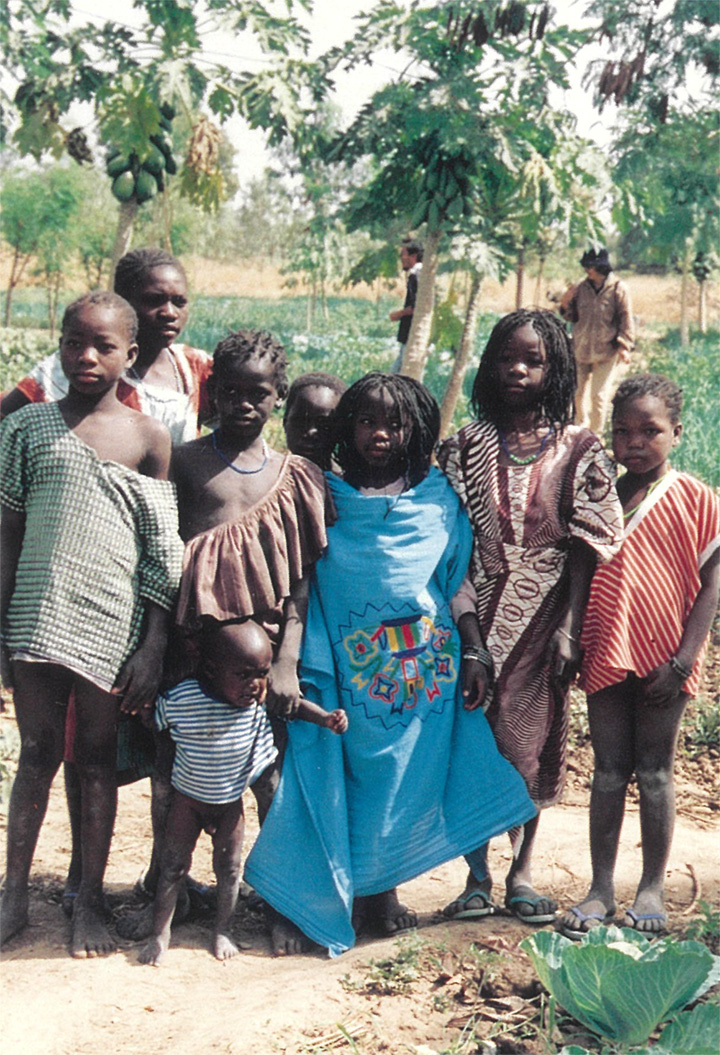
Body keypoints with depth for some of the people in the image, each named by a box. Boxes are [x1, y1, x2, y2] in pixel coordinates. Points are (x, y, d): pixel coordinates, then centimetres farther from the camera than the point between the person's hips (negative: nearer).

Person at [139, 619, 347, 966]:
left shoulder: (261, 700, -18)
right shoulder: (179, 701, -26)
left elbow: (293, 704, -5)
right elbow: (154, 726, -8)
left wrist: (325, 718, -17)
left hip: (230, 801, 2)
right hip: (188, 797, -2)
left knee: (229, 865, 9)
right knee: (174, 864, 3)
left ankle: (223, 928, 27)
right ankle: (160, 933, 17)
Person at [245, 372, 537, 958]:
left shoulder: (439, 500, 5)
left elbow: (459, 582, 9)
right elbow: (299, 584, -1)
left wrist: (473, 653, 5)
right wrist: (295, 665, -7)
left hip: (423, 668, 2)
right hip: (346, 669, -2)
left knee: (404, 779, 10)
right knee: (329, 780, -1)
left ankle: (381, 890, 25)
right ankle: (302, 902, 9)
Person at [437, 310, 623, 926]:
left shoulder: (578, 450, 0)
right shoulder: (469, 444, 3)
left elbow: (585, 546, -3)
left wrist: (570, 627, -8)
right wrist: (457, 609, -11)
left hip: (543, 613, -1)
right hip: (480, 612, 1)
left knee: (534, 735, 7)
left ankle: (523, 873, 20)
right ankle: (478, 875, 14)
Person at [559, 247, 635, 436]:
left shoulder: (618, 289, -7)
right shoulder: (581, 288, 5)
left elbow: (626, 319, -6)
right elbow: (574, 318, 13)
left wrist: (624, 346, -13)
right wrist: (566, 305, -7)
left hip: (607, 352, -5)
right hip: (581, 349, 5)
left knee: (599, 395, -5)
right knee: (578, 392, 12)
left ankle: (596, 433, 6)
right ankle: (582, 426, 34)